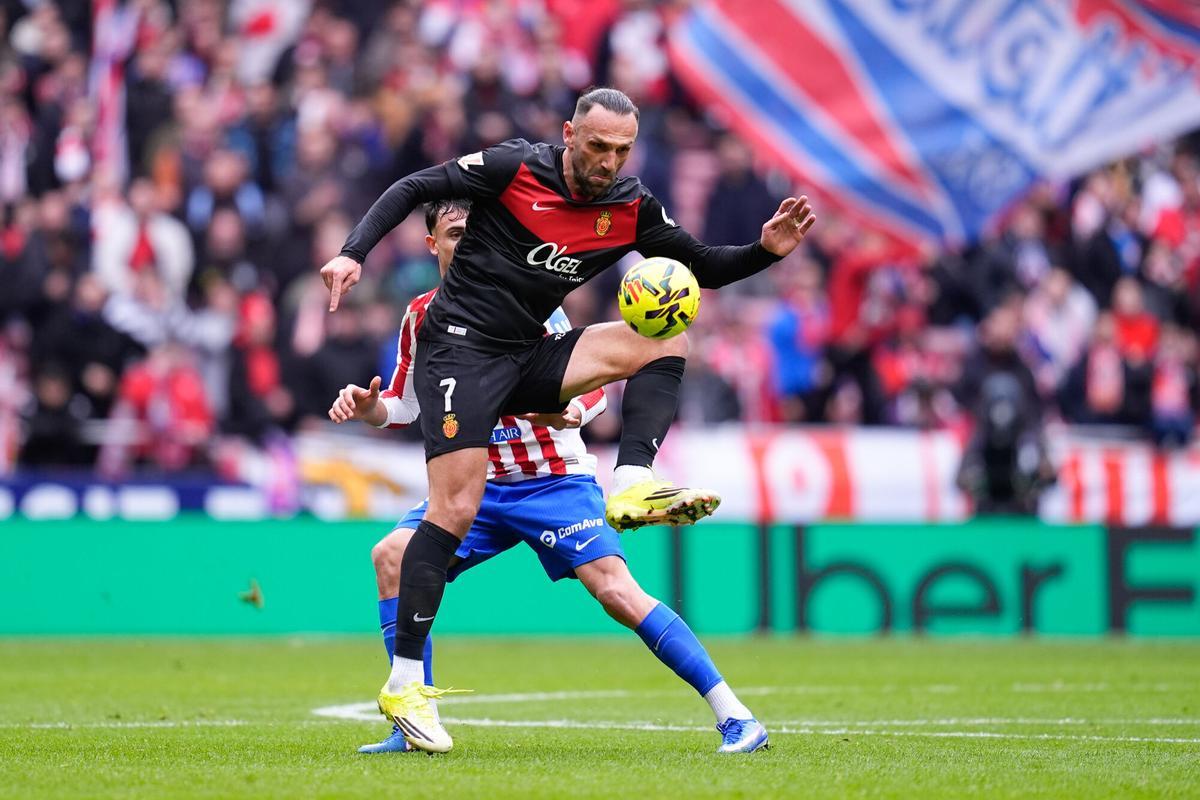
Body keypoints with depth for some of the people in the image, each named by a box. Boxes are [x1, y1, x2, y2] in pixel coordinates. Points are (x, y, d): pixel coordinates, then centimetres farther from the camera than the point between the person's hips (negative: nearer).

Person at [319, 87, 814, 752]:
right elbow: (413, 189, -5)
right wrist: (353, 253, -17)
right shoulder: (514, 168, -11)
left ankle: (632, 488, -24)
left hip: (529, 357, 6)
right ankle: (403, 684, -12)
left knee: (664, 340, -10)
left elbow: (702, 267, 13)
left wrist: (766, 250, -5)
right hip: (459, 349, -6)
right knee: (456, 508, -16)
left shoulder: (631, 209, 3)